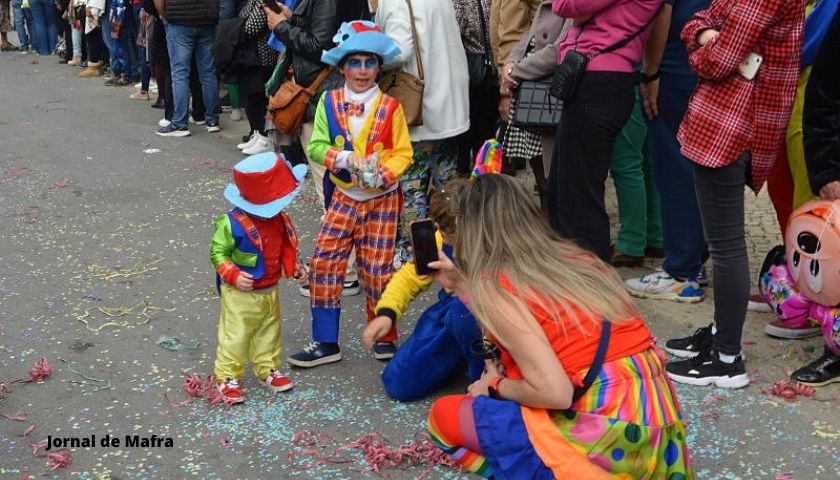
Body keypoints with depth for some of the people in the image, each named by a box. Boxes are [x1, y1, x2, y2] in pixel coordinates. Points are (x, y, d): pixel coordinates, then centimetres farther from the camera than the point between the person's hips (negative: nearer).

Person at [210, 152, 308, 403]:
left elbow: (285, 246, 13)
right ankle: (228, 378, 17)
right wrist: (233, 275, -27)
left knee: (269, 332, 19)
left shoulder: (278, 219, -3)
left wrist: (293, 266, 0)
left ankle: (267, 369, 37)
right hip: (241, 294, -7)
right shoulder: (232, 223, -25)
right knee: (235, 336, 4)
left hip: (270, 291, 7)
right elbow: (218, 252, -16)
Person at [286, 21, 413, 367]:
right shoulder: (329, 102, 0)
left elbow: (403, 152, -3)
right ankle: (325, 342, 8)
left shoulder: (390, 107, -5)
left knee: (376, 267, 1)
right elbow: (316, 146, -3)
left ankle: (384, 336, 22)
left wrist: (383, 174, -21)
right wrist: (345, 158, -20)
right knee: (324, 260, -4)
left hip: (382, 198, -2)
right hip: (344, 196, 2)